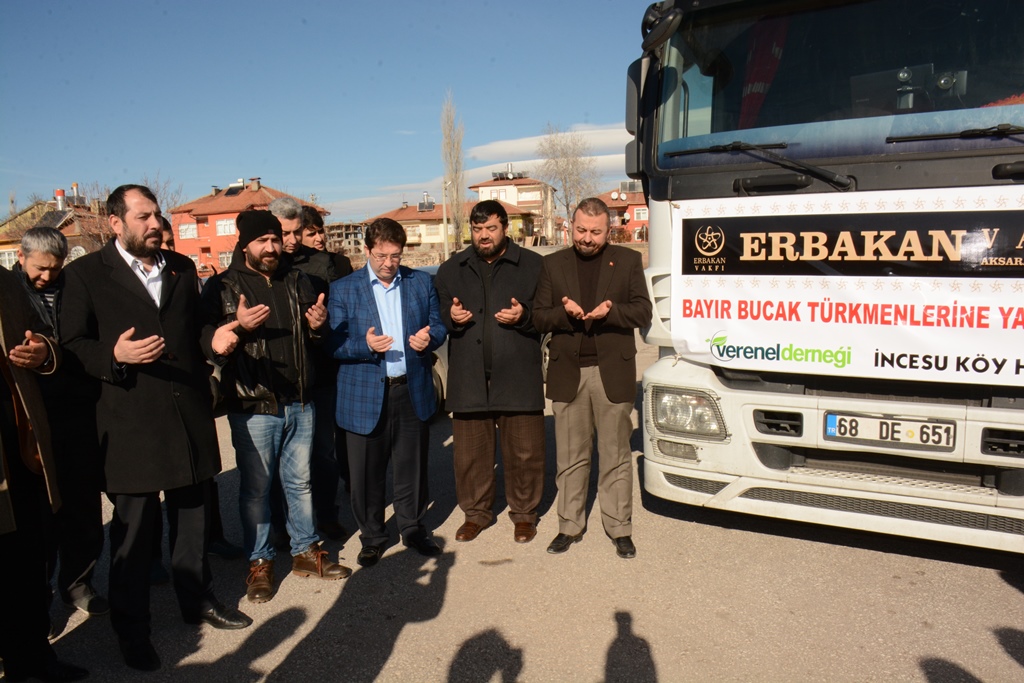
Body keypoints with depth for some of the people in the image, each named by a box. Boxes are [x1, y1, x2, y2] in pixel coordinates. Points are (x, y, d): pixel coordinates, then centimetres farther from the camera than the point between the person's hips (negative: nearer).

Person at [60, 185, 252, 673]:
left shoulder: (182, 268, 12)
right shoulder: (86, 274, -3)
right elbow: (72, 345, -5)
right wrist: (114, 355, -22)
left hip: (189, 415, 4)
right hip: (130, 423, -4)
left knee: (191, 516, 16)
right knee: (132, 529, 7)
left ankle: (197, 600, 34)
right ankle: (131, 629, 25)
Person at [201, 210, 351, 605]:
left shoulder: (296, 281, 11)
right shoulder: (222, 287, -2)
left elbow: (314, 339, 18)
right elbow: (210, 345, -10)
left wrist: (317, 326, -5)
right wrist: (239, 325, -27)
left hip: (299, 403, 4)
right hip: (252, 407, -4)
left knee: (300, 481, 15)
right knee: (256, 487, 6)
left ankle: (306, 551, 29)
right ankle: (259, 562, 22)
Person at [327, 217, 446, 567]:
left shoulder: (422, 282, 8)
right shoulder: (342, 289, 1)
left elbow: (439, 325, 11)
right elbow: (334, 343, -3)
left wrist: (429, 337, -12)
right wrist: (366, 345, -22)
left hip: (413, 391, 2)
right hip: (365, 396, -1)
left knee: (412, 467, 12)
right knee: (366, 472, 7)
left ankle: (413, 527, 32)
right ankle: (372, 537, 27)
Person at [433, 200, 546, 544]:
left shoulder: (532, 265, 4)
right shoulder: (451, 270, 13)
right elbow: (434, 315, 14)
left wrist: (525, 315, -15)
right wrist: (450, 317, -7)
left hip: (518, 377, -2)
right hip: (468, 378, 2)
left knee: (524, 451, 5)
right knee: (470, 451, 9)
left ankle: (524, 512, 24)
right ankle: (476, 512, 28)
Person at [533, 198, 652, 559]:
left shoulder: (628, 260, 4)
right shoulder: (553, 264, 8)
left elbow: (643, 312, -1)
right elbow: (539, 316, 4)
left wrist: (610, 311, -19)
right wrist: (564, 312, -16)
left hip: (613, 371, -1)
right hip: (567, 371, 2)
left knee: (616, 456, 7)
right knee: (570, 457, 10)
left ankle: (620, 528, 19)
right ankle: (570, 525, 22)